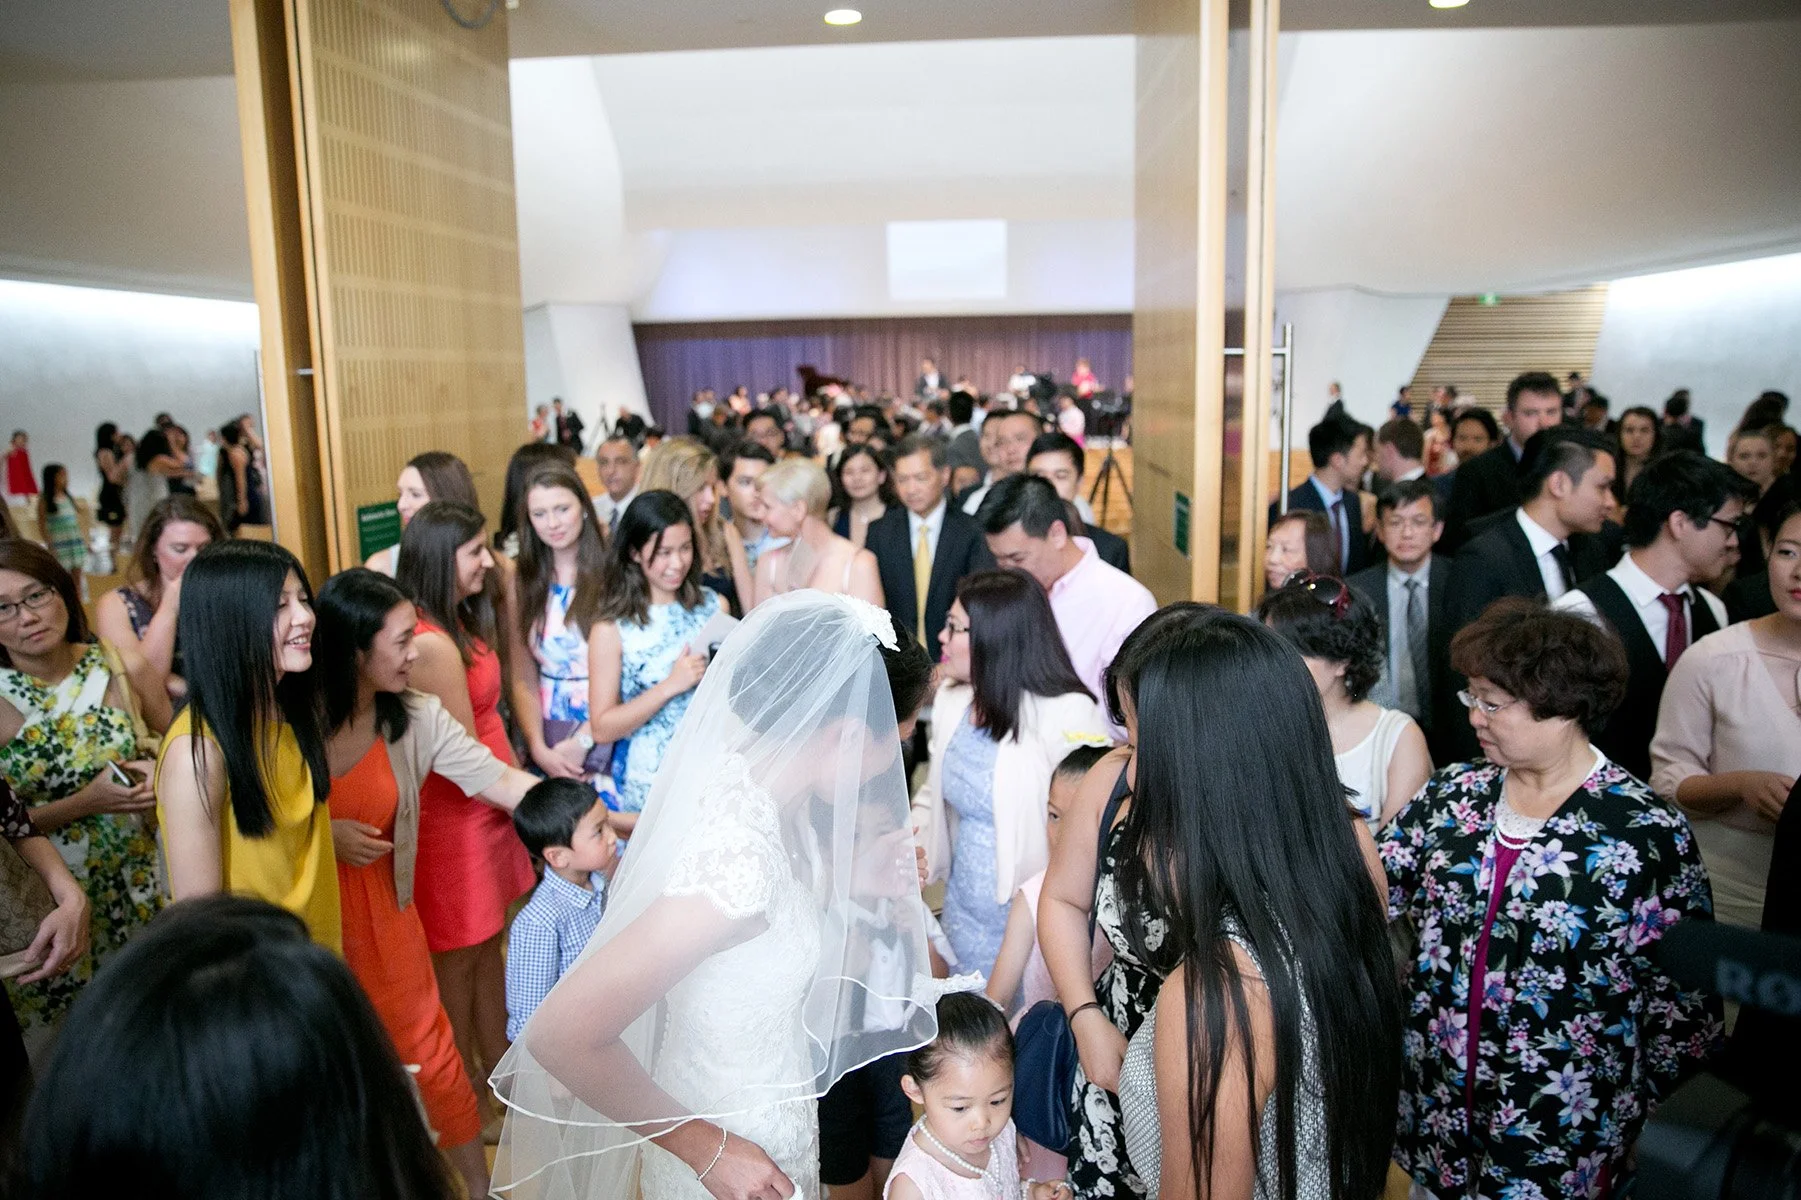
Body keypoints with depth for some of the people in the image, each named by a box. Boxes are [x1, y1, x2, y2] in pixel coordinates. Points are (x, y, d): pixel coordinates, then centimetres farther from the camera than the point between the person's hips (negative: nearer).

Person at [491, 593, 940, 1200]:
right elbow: (561, 1034, -34)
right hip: (740, 1149, -7)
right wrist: (708, 1149, -23)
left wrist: (850, 882, -9)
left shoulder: (737, 774, -12)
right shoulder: (741, 859, -36)